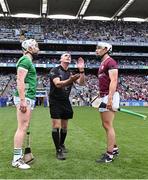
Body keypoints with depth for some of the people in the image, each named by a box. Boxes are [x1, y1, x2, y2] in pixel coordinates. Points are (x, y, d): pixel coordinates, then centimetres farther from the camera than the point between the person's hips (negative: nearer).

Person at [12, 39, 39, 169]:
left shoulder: (28, 61, 22)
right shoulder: (25, 60, -8)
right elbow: (20, 81, -18)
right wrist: (22, 100, -23)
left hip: (29, 98, 10)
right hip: (25, 98, -10)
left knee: (24, 127, 10)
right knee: (22, 127, -10)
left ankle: (19, 155, 16)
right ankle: (16, 159, -6)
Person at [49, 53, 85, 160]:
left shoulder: (71, 73, 9)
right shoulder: (55, 70, -8)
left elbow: (81, 83, -3)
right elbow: (57, 84, -24)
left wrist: (81, 70, -16)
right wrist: (70, 80, -40)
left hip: (66, 101, 5)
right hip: (55, 101, -5)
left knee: (64, 126, 12)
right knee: (56, 126, -8)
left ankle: (61, 144, 32)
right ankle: (58, 151, -3)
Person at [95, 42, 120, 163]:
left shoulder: (110, 62, -10)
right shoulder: (102, 64, 20)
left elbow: (113, 81, -20)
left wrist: (110, 98, -27)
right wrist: (100, 96, 22)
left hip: (109, 96, -10)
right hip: (103, 97, 10)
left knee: (108, 125, -6)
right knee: (106, 125, 15)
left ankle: (109, 154, 1)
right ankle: (114, 148, 28)